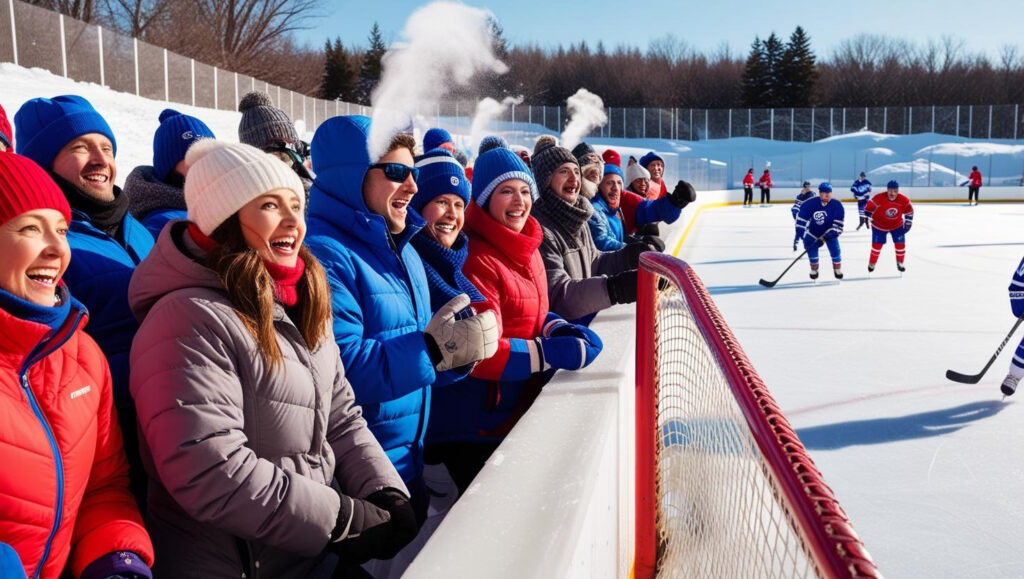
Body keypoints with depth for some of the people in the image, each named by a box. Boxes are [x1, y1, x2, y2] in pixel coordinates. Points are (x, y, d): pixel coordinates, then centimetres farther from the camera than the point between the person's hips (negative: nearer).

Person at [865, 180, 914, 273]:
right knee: (877, 245, 2)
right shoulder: (879, 198, -30)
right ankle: (872, 264, 21)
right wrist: (868, 217, -15)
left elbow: (909, 210, -2)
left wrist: (908, 222, -4)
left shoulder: (904, 200, -20)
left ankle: (900, 263, 21)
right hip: (879, 225, -2)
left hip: (897, 225, 2)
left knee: (900, 244, 0)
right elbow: (868, 208, -16)